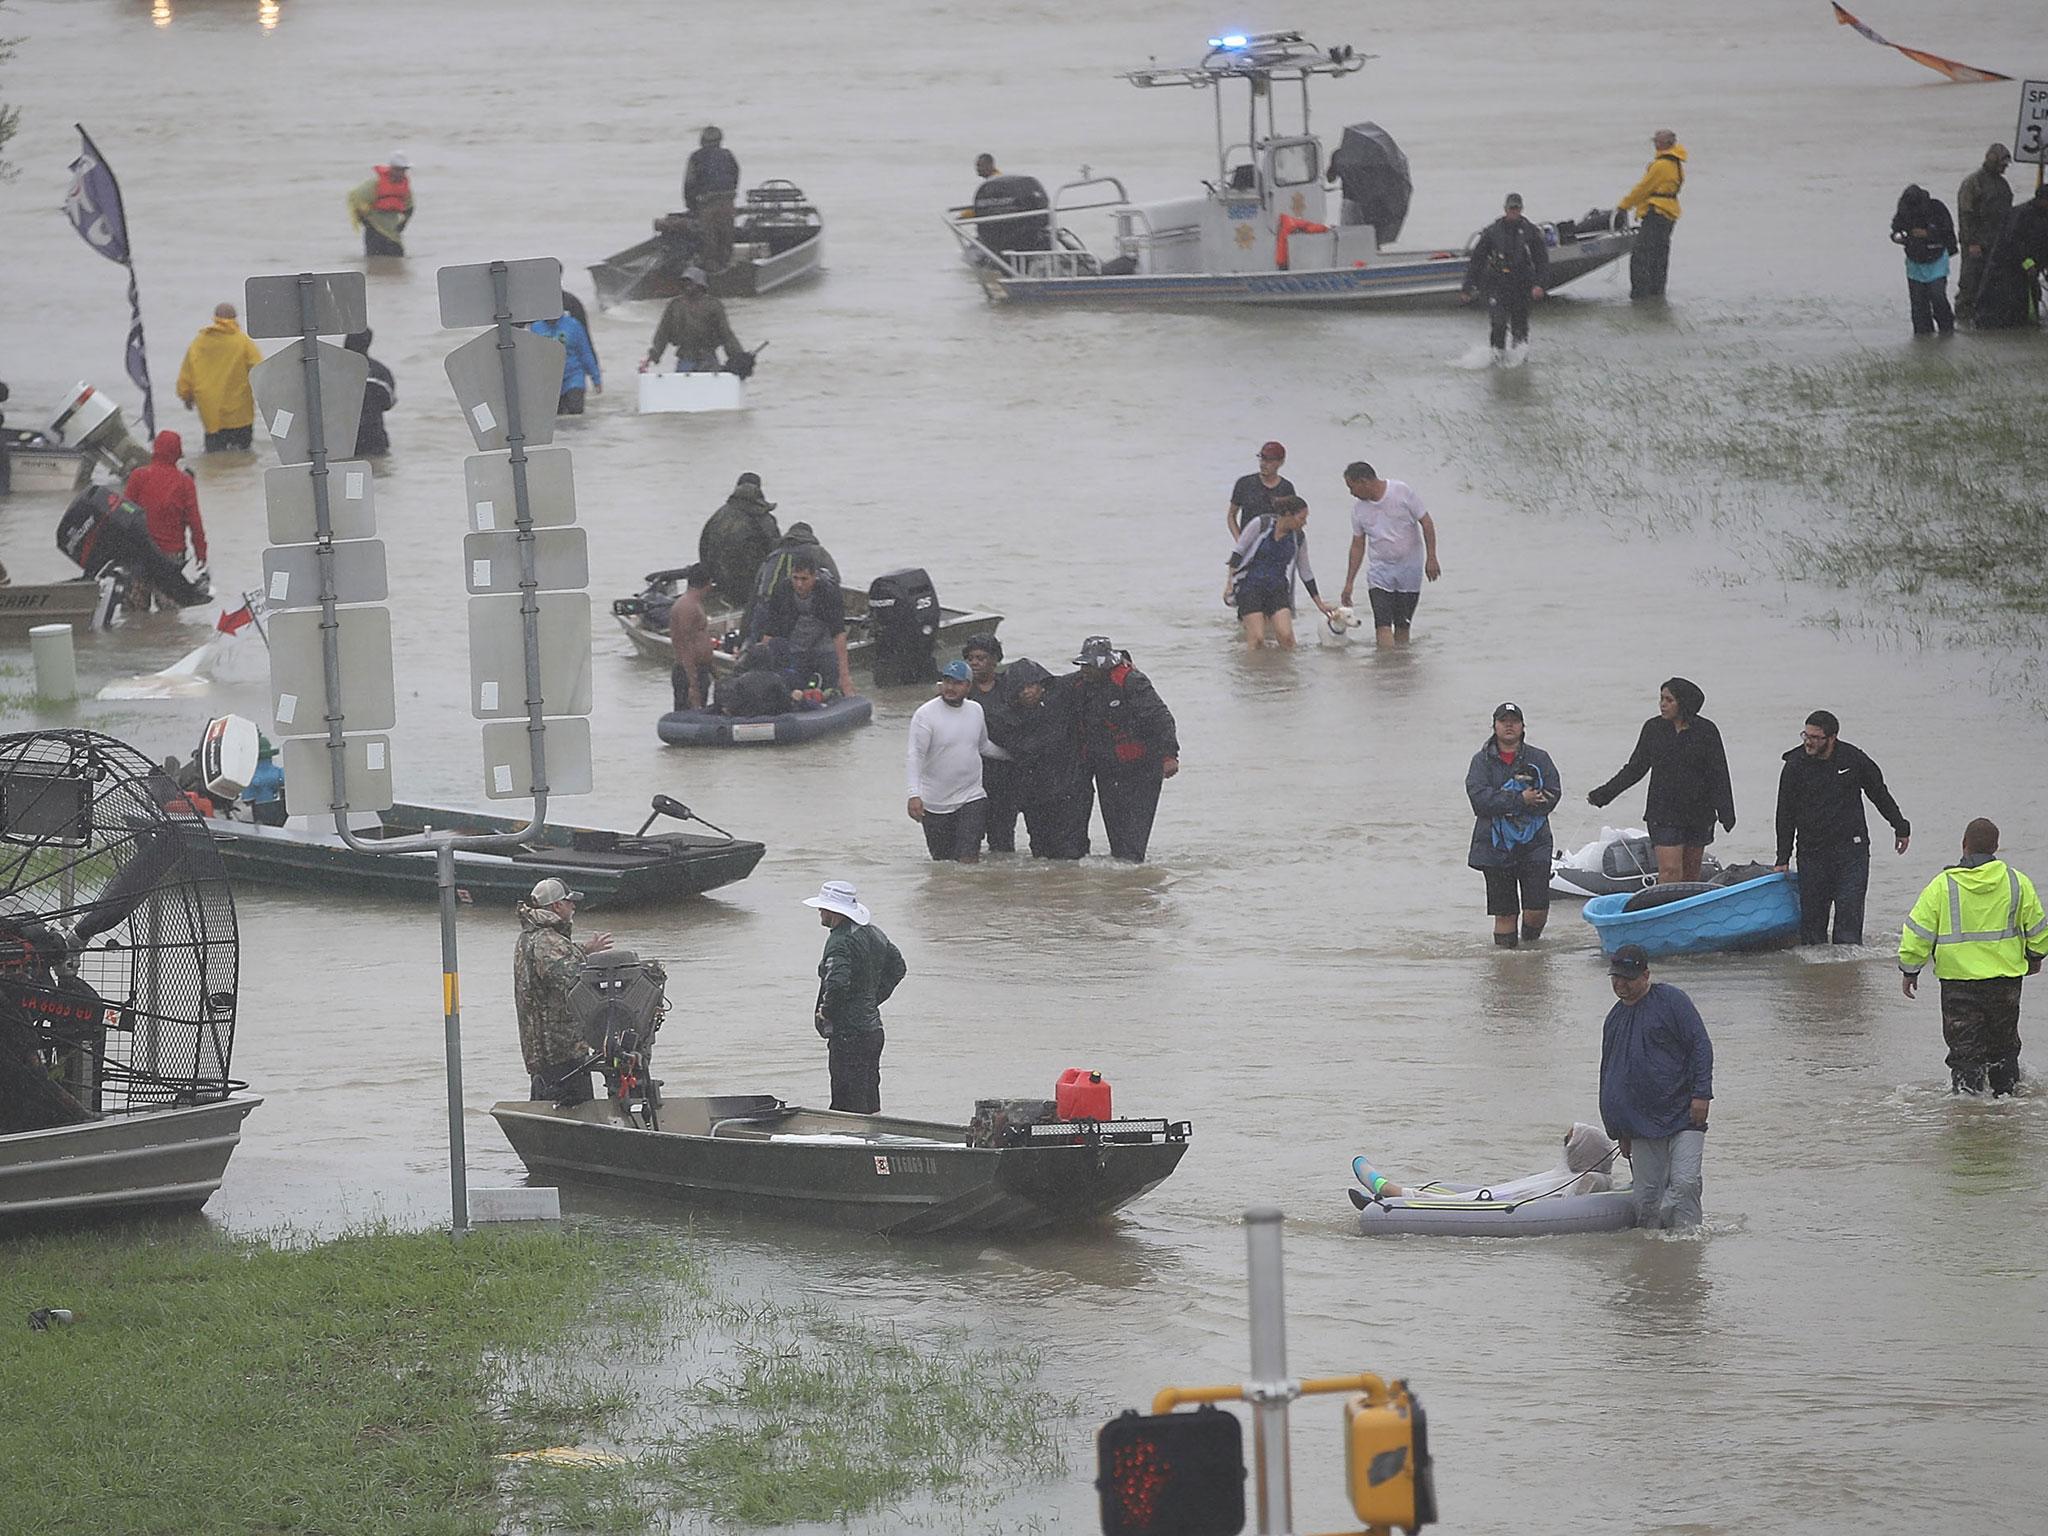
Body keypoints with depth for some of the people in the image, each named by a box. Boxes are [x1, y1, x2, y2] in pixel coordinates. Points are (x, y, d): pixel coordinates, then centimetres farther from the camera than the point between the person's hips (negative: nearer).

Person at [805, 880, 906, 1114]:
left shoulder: (841, 942, -18)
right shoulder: (874, 934, 10)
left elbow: (837, 983, -33)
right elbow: (898, 968, 24)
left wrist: (825, 1012, -15)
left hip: (848, 1033, -9)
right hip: (873, 1029, 9)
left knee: (850, 1106, -6)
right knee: (870, 1104, 16)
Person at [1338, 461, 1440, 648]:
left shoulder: (1402, 491, -10)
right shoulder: (1359, 507, 1)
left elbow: (1426, 523, -5)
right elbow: (1358, 545, 9)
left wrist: (1431, 558, -12)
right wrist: (1349, 583, 9)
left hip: (1409, 568, -2)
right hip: (1379, 568, 2)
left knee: (1402, 626, 3)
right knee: (1383, 625, -15)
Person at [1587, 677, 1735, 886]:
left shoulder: (1706, 731, -3)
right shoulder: (1653, 728, 2)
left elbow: (1719, 776, 0)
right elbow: (1635, 768, 11)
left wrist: (1726, 814, -5)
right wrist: (1603, 794, 8)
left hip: (1699, 813, 0)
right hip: (1664, 812, 0)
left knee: (1691, 874, 6)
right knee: (1669, 871, -12)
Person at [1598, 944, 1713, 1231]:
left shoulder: (1670, 1000, -2)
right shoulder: (1615, 1018, 16)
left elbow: (1700, 1046, -5)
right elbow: (1609, 1076, 23)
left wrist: (1700, 1094, -14)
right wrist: (1620, 1131, 22)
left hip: (1683, 1118, -5)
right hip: (1642, 1126, 5)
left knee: (1684, 1183, -17)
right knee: (1647, 1196, 2)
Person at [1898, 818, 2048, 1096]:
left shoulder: (1942, 886, -9)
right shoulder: (2016, 882, -3)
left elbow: (1918, 932, -7)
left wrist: (1909, 969, 4)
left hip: (1958, 980, -2)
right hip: (2006, 979, 2)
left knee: (1964, 1044, 3)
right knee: (2004, 1042, 19)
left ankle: (1967, 1090, -5)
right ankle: (2006, 1088, 27)